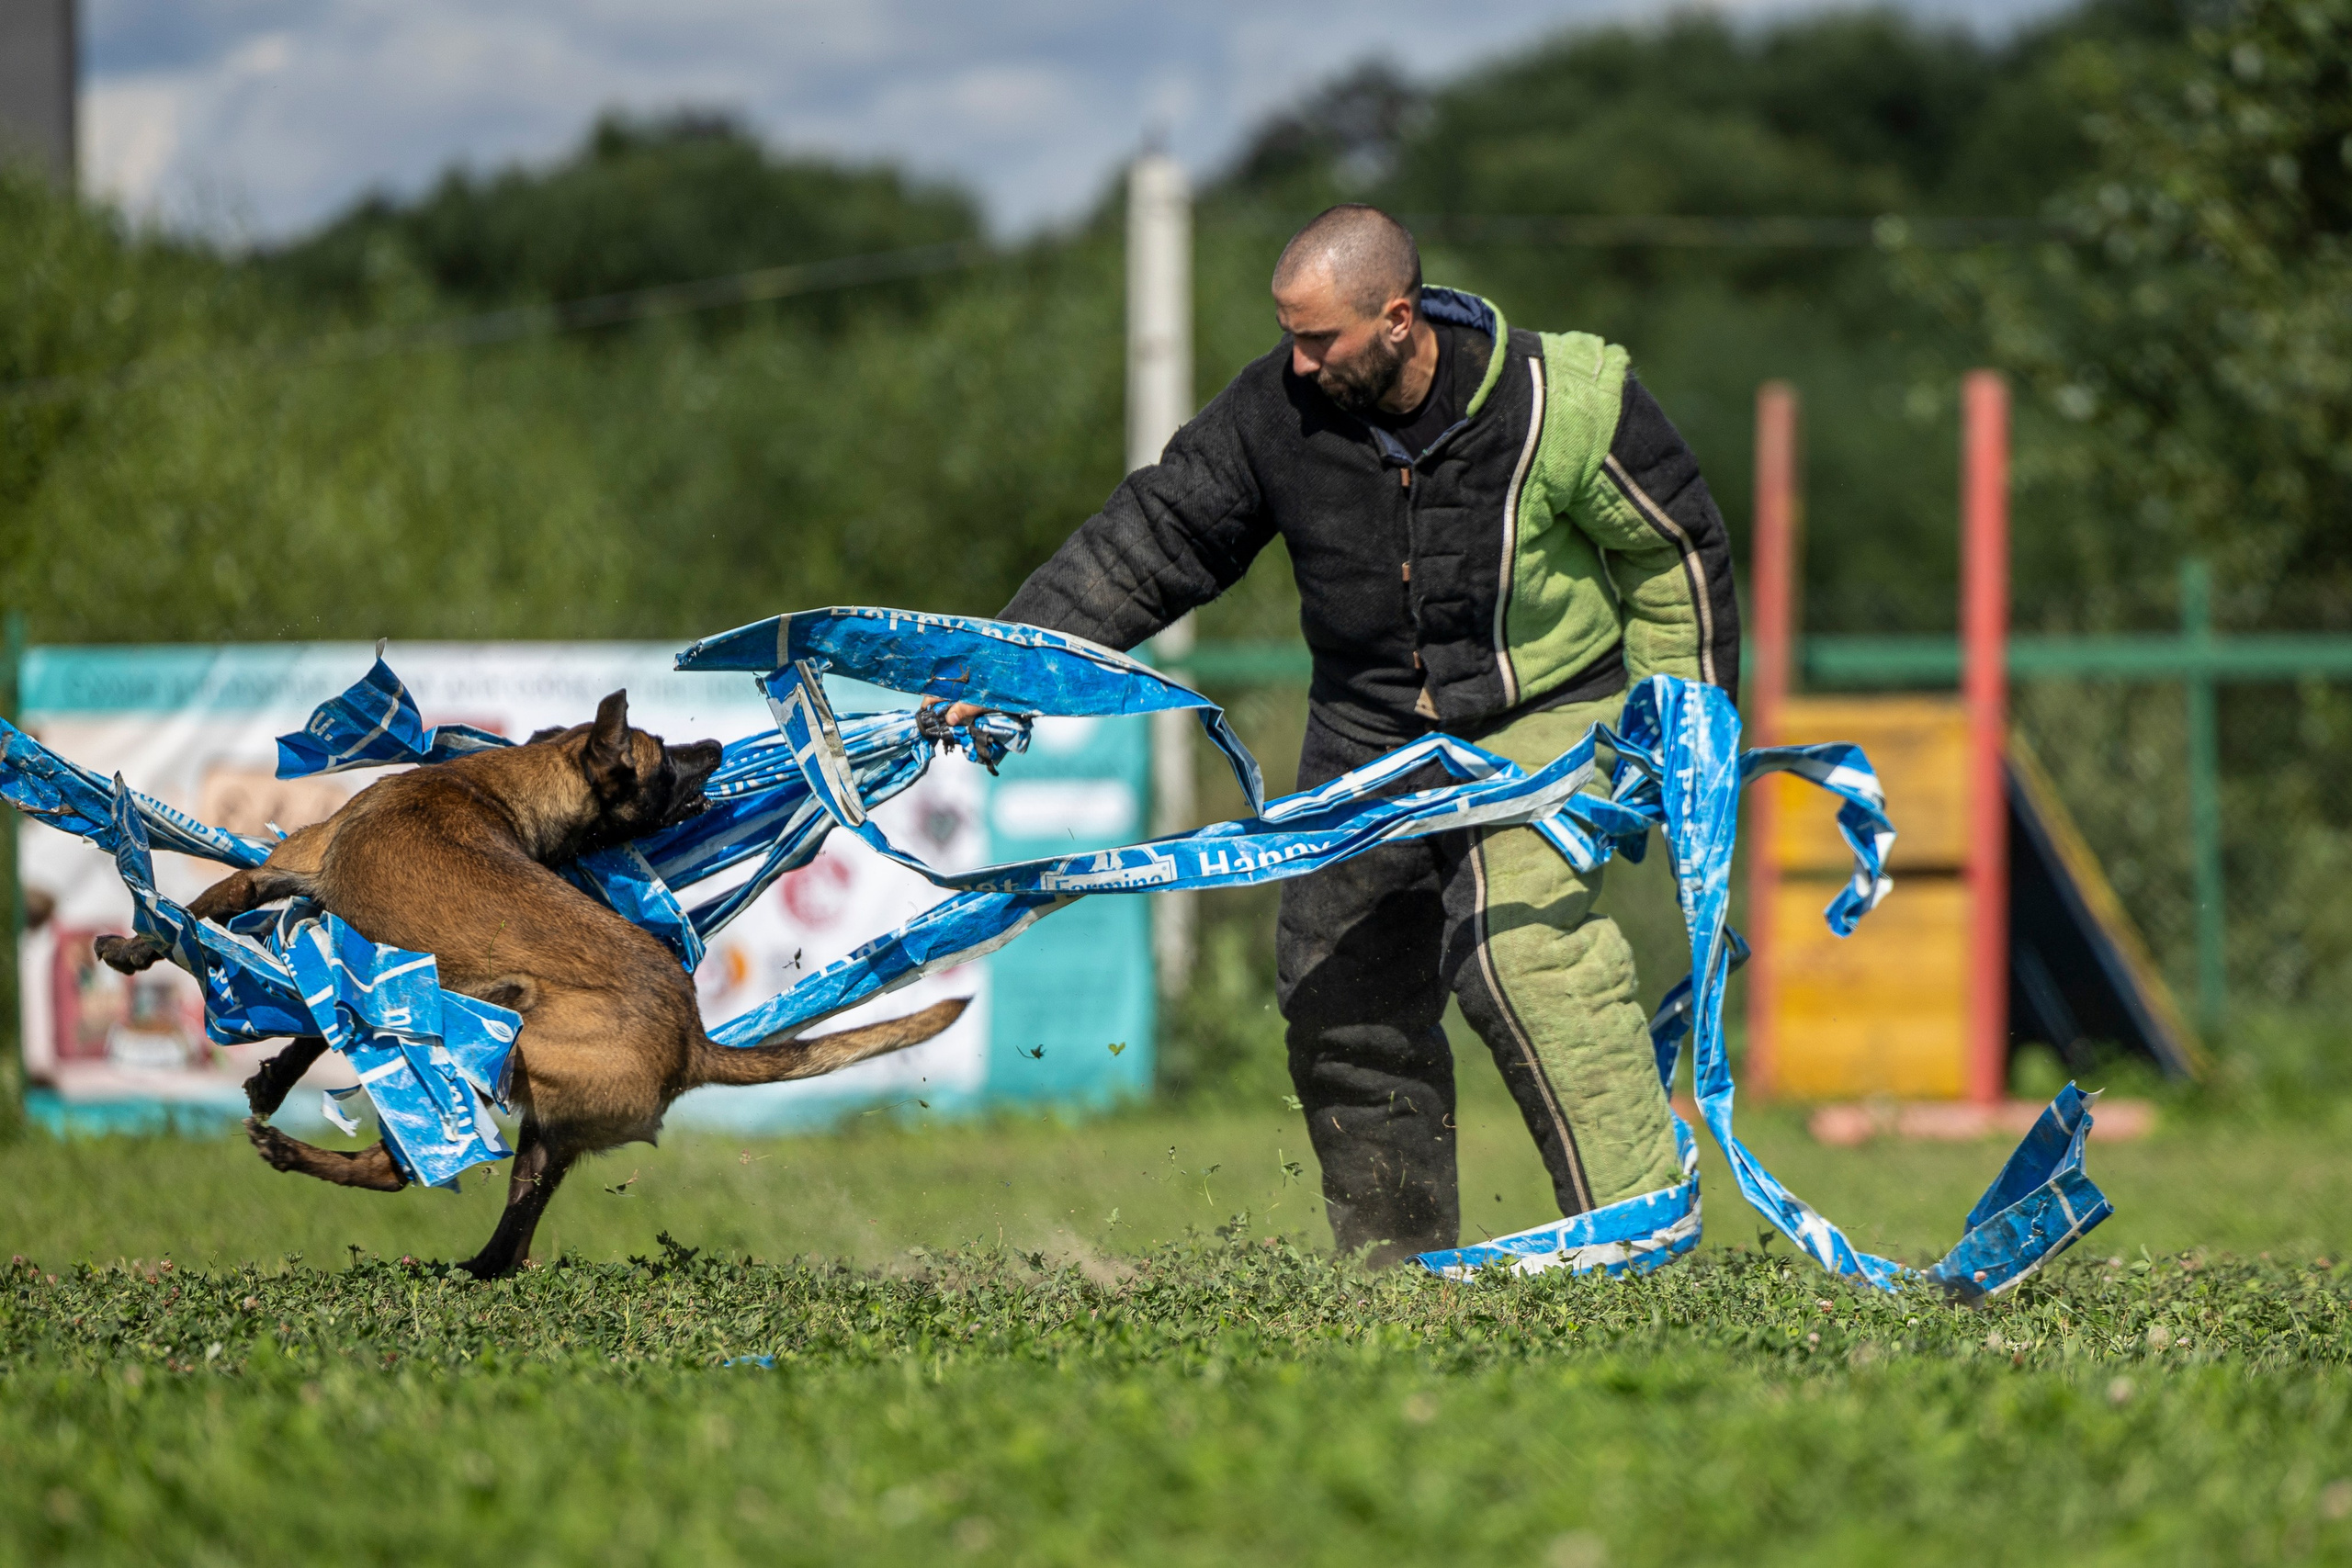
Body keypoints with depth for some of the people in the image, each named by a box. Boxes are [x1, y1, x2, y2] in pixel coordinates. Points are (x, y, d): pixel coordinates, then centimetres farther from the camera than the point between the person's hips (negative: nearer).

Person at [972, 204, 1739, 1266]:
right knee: (1340, 998, 5)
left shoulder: (1556, 404, -20)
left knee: (1521, 949, -26)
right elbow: (1155, 538, -5)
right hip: (1368, 730, 5)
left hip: (1539, 714, -5)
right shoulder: (1277, 411, -12)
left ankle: (1637, 1224, -20)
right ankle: (1400, 1267, 20)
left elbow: (1673, 551, -5)